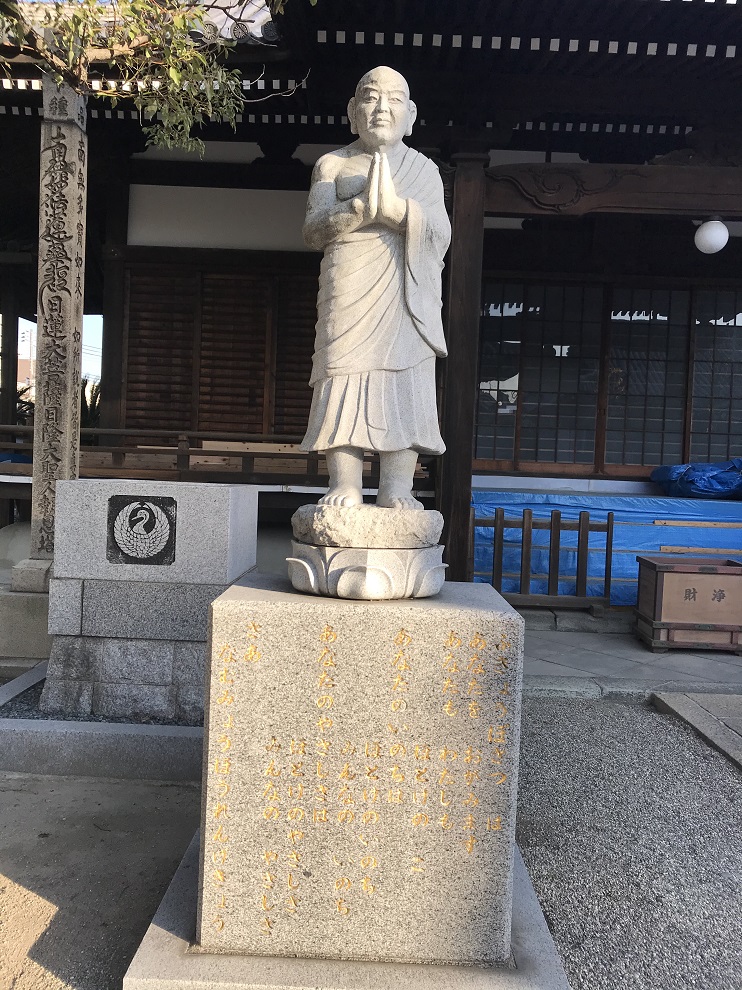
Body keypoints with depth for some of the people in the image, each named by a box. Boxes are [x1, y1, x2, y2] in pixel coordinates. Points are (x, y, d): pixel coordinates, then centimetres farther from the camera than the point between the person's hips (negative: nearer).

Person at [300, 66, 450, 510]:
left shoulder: (424, 169, 18)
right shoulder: (332, 164, 16)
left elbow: (440, 235, 3)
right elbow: (314, 229, 2)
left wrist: (397, 207, -15)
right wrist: (362, 208, -16)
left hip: (406, 294, 1)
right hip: (349, 292, -1)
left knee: (405, 386, -8)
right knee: (345, 379, -11)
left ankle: (397, 491, -8)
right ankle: (345, 489, -11)